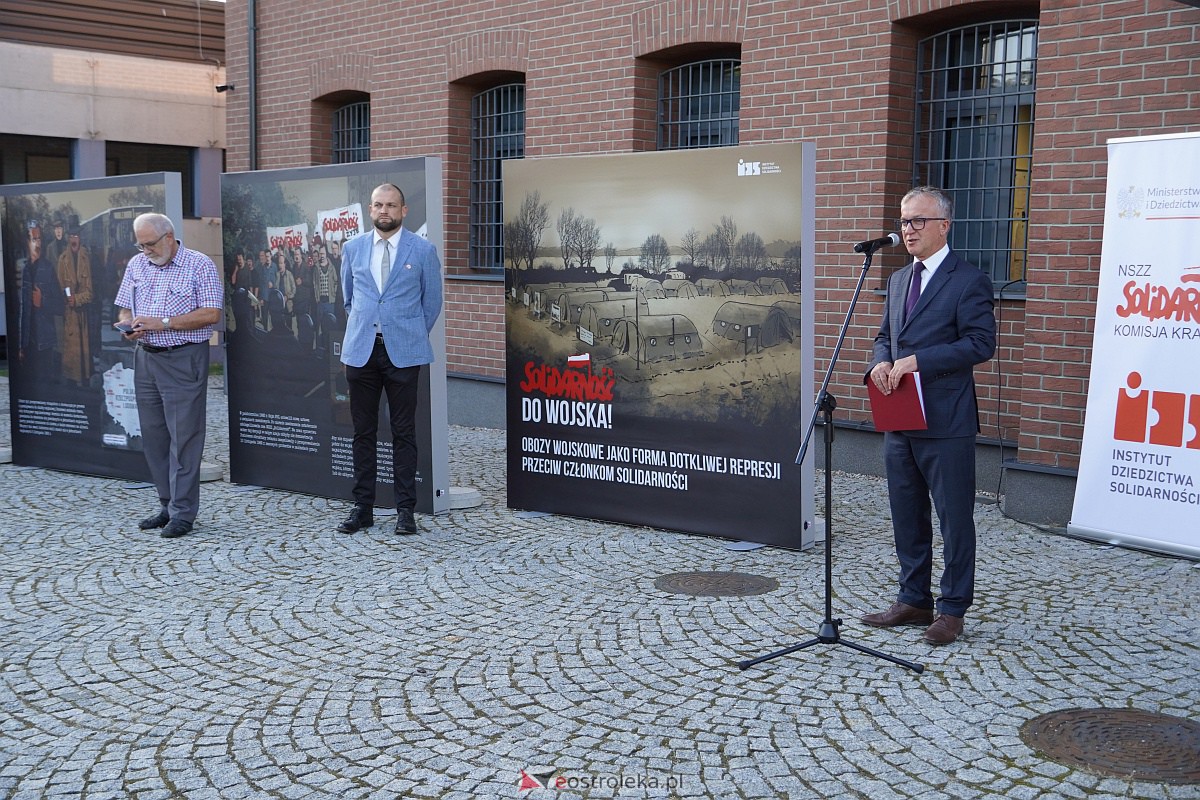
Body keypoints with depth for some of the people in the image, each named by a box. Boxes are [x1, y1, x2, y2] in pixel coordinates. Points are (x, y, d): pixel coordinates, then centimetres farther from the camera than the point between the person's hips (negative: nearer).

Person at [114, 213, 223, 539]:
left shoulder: (199, 265, -6)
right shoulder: (137, 265, 12)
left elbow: (211, 314, -13)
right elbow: (124, 308, 18)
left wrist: (164, 323, -17)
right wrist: (128, 325, -5)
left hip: (184, 360, -6)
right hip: (146, 358, 6)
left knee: (184, 437, -5)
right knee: (153, 436, 9)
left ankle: (183, 513, 0)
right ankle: (168, 506, 20)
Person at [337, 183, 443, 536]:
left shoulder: (423, 250, 0)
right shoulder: (353, 248, 9)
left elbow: (432, 302, 8)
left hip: (403, 352, -3)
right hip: (361, 350, 3)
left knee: (404, 433, 0)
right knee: (362, 432, 6)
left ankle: (405, 509, 7)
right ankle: (363, 507, 14)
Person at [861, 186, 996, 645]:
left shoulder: (969, 281, -8)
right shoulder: (898, 280, 16)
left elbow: (981, 343, -16)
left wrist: (918, 360, -20)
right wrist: (880, 363, -2)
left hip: (945, 422, -8)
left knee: (955, 519, 3)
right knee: (906, 517, 15)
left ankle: (952, 610, 13)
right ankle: (913, 600, 27)